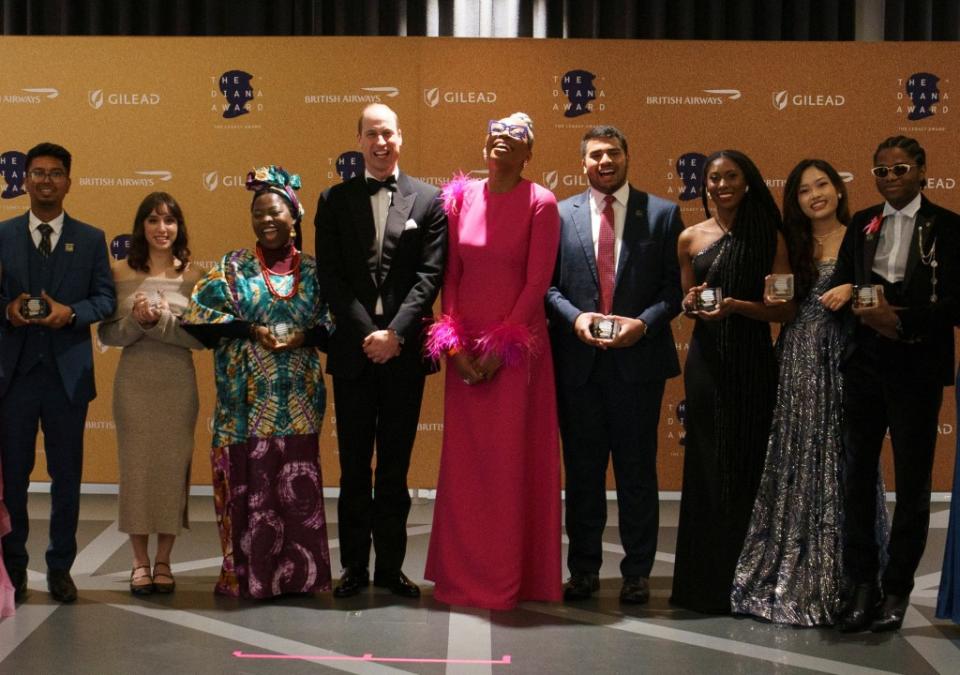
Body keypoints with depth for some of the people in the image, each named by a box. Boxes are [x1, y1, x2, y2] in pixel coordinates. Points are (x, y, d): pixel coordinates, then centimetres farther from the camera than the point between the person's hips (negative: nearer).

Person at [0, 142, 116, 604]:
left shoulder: (90, 239, 6)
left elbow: (106, 298, 3)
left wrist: (71, 313, -14)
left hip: (68, 371, 0)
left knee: (66, 474, 6)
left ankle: (60, 566, 17)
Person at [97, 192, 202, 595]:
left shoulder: (192, 276, 1)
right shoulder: (121, 274, 1)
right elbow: (107, 334, 1)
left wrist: (161, 320, -16)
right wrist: (136, 320, -17)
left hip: (178, 383, 0)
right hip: (134, 382, 0)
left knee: (173, 467, 3)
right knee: (135, 467, 3)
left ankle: (163, 561, 15)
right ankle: (140, 561, 14)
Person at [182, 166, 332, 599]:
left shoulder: (313, 272, 9)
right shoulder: (234, 267, 5)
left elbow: (333, 324, 8)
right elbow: (200, 312, -2)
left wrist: (305, 336, -11)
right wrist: (251, 330, -11)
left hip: (298, 400, 1)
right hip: (248, 398, -1)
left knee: (297, 482, 2)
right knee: (249, 480, -2)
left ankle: (297, 571, 11)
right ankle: (247, 572, 8)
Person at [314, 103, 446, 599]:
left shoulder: (428, 200, 4)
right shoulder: (335, 200, 7)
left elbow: (430, 274, -3)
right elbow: (330, 276, 0)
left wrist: (395, 332, -14)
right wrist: (366, 333, -11)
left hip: (404, 350, -1)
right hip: (353, 350, 1)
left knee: (396, 464, 7)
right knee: (354, 465, 7)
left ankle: (391, 565, 15)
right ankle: (354, 566, 15)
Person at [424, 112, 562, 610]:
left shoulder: (540, 203, -5)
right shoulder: (461, 197, 6)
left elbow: (537, 281, -8)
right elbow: (449, 274, 6)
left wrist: (503, 345, -12)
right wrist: (454, 342, -3)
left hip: (516, 347, -3)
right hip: (466, 346, 4)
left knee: (513, 457, 0)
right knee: (464, 457, 6)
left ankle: (511, 575, 9)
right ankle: (462, 572, 16)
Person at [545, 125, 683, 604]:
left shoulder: (662, 214, 4)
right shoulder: (560, 214, 7)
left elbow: (674, 287, 1)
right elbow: (548, 284, 6)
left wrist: (644, 323, -14)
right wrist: (574, 317, -12)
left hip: (639, 358, -1)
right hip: (578, 361, 1)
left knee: (637, 470, 5)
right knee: (582, 469, 8)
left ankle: (637, 573, 14)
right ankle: (584, 569, 19)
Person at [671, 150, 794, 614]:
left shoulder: (769, 237, 2)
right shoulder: (691, 238, 7)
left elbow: (786, 309, -2)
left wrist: (738, 306, -17)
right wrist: (693, 304, -8)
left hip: (754, 362, -1)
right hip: (708, 360, 1)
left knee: (751, 464, 1)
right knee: (708, 465, 2)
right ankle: (708, 579, 11)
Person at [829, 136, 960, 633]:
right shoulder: (861, 225, 9)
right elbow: (840, 286, 7)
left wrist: (903, 320, -21)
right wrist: (868, 314, -12)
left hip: (918, 368, -4)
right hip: (865, 364, 4)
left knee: (912, 481, 5)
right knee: (858, 475, 5)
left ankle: (897, 590, 16)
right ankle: (863, 586, 14)